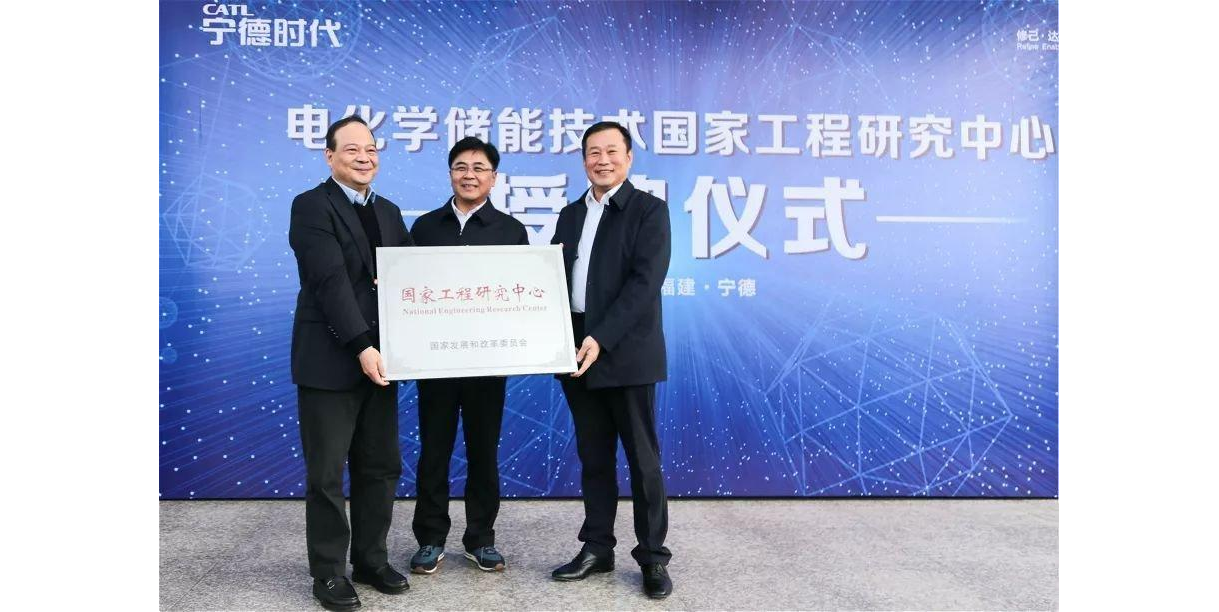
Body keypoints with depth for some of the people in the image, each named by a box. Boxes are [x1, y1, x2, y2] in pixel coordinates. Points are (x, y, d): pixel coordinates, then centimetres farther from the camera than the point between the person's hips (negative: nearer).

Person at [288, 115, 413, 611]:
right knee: (327, 473, 4)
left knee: (380, 467, 11)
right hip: (331, 360, -6)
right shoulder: (311, 206, -7)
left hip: (378, 356, 6)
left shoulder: (389, 211, 14)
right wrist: (361, 347, -23)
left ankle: (371, 560, 25)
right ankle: (328, 571, 17)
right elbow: (330, 282, -17)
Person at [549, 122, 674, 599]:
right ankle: (597, 548, 23)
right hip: (577, 351, 5)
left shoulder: (649, 210, -3)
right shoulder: (570, 215, 15)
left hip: (627, 353, -5)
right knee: (593, 457, 12)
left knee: (643, 458, 2)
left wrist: (601, 338, -22)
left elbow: (645, 281, -14)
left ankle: (653, 556, 13)